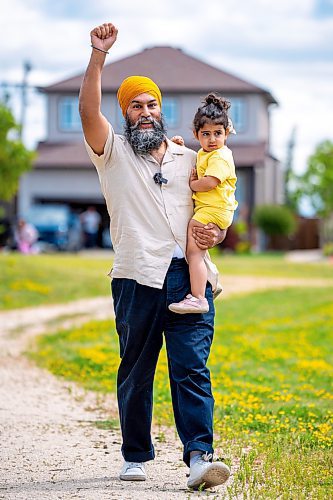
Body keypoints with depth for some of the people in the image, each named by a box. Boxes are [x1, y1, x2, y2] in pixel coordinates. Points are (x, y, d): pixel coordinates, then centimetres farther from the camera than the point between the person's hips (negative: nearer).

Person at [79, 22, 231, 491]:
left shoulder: (189, 159, 20)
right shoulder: (113, 152, 10)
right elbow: (88, 110, -7)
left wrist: (217, 232, 4)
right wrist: (99, 55, -17)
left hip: (190, 278, 1)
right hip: (138, 279, -1)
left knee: (192, 368, -9)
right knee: (136, 371, 5)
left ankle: (200, 456, -18)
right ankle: (135, 456, 17)